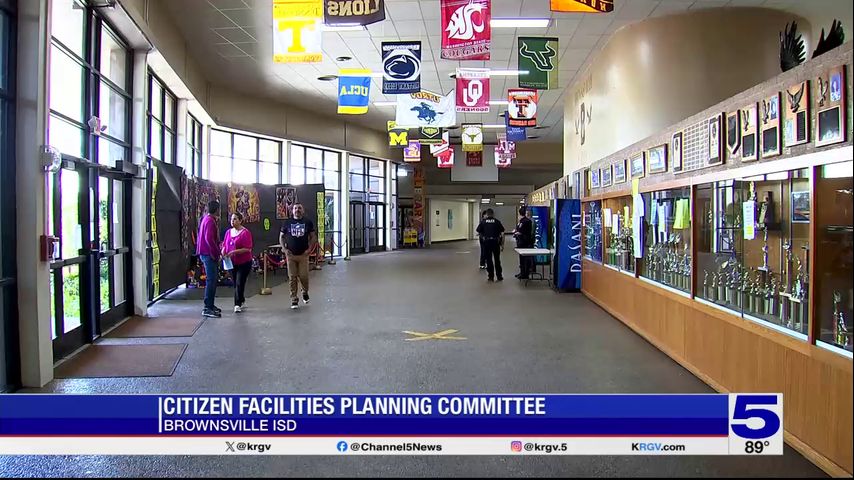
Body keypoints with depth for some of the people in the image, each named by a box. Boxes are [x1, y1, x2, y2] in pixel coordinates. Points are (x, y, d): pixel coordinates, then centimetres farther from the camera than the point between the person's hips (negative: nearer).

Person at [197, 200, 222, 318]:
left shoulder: (207, 219, 16)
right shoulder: (210, 221, -15)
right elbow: (209, 239, -24)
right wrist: (216, 253, -18)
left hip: (208, 254, 11)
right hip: (209, 254, -11)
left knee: (213, 279, 16)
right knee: (211, 280, -10)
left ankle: (210, 305, 24)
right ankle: (207, 308, -10)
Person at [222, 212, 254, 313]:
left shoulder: (245, 232, -12)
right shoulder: (228, 232, 8)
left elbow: (248, 249, -18)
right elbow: (224, 245, 14)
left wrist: (234, 252, -25)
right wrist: (223, 252, -7)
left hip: (244, 263, -6)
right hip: (232, 263, 7)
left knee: (239, 284, -8)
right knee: (236, 284, 14)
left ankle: (238, 305, -2)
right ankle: (242, 302, 30)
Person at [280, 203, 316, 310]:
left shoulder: (308, 222, 5)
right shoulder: (287, 223, 6)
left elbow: (313, 237, 8)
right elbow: (281, 237, 11)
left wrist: (309, 249, -4)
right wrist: (284, 249, -1)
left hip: (303, 254, -1)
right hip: (291, 254, 1)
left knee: (303, 276, -5)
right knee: (292, 278, 0)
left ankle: (305, 292, 25)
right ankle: (294, 299, 9)